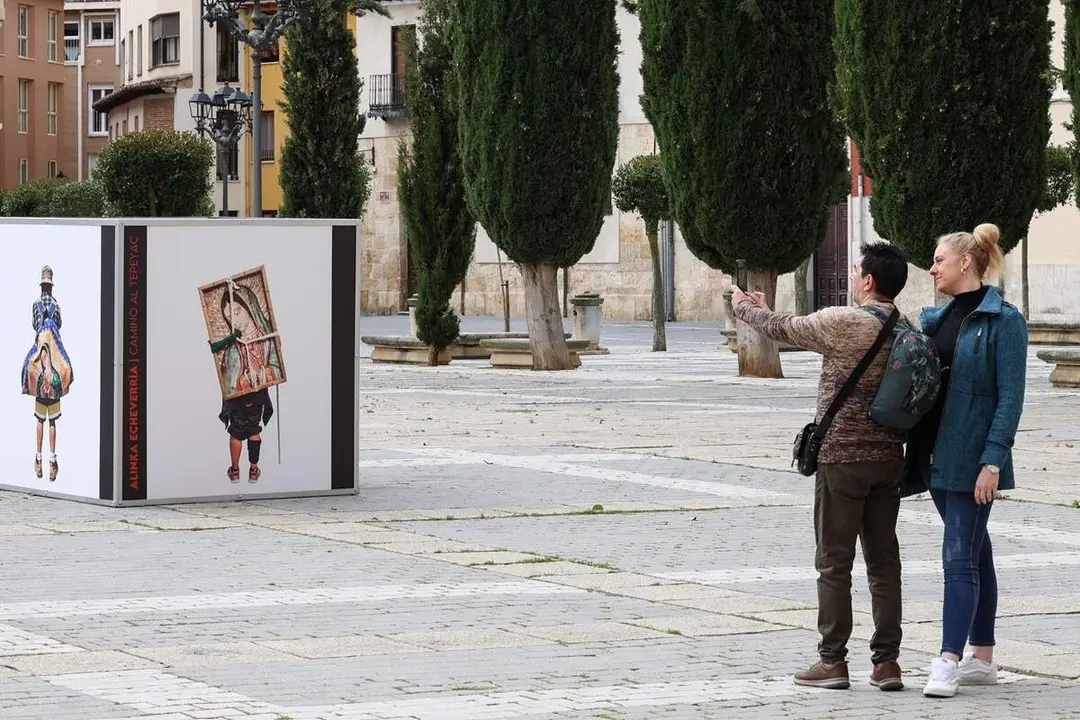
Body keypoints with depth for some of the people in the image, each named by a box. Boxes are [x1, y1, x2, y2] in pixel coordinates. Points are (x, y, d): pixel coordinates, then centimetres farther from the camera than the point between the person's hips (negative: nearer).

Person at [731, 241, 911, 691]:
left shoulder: (844, 323, -15)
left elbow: (782, 329, -1)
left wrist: (744, 307, 21)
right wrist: (763, 308, 29)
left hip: (842, 458, -6)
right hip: (888, 459, 6)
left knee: (834, 563, 1)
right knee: (884, 561, 8)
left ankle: (832, 661, 4)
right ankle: (886, 662, 7)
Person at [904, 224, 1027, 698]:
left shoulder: (1003, 321, -10)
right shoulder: (934, 319, 11)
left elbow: (1010, 397, -14)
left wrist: (993, 461, -20)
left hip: (972, 458, -7)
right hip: (938, 454, 7)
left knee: (959, 557, -11)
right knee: (975, 554, 14)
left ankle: (948, 663, -13)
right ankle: (982, 658, 21)